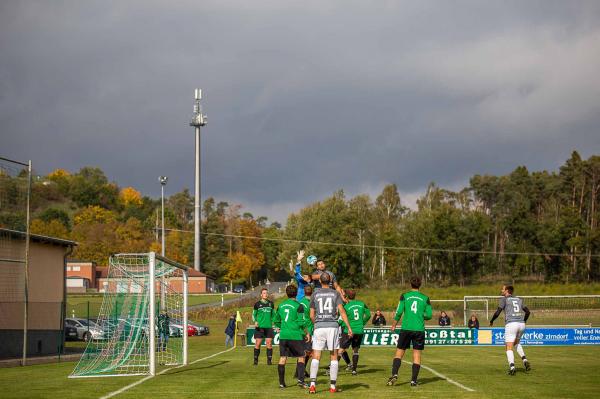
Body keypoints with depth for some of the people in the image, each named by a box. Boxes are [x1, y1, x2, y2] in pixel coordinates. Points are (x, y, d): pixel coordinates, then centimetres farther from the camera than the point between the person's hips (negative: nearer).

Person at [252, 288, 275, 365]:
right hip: (259, 327, -2)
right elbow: (254, 314, 9)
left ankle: (269, 360, 4)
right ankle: (255, 360, 7)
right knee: (257, 343, -3)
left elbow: (273, 314, 20)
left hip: (269, 327, 2)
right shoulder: (257, 304, 2)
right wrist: (255, 321, -9)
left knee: (269, 343, -3)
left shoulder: (271, 304, 10)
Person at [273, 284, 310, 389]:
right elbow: (301, 322, -10)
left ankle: (281, 382, 6)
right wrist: (306, 333, 4)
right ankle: (300, 379, -3)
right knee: (300, 357, 7)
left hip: (283, 335, 4)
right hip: (295, 335, -4)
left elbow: (276, 321, 15)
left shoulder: (281, 306, 9)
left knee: (282, 358, 5)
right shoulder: (298, 306, -7)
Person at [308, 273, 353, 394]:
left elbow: (311, 315, 10)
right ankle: (333, 386, 5)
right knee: (334, 357, 6)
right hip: (333, 326, -1)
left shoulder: (315, 294, 7)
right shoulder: (335, 294, 4)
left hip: (319, 327, 1)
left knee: (316, 357, 2)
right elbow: (341, 311, -6)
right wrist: (349, 327, -6)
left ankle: (312, 385, -9)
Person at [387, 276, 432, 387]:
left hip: (406, 329, -1)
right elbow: (429, 315, 4)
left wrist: (394, 325, 8)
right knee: (417, 355, 5)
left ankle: (394, 374, -11)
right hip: (419, 330, 1)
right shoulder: (425, 298, 4)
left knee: (399, 352, 7)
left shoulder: (404, 296, 0)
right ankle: (413, 380, 1)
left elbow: (399, 312, -4)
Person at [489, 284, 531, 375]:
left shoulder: (504, 299, 4)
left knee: (509, 347, -1)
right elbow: (528, 312, 19)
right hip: (521, 324, 6)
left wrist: (491, 321, 12)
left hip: (511, 324, -5)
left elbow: (498, 312, -4)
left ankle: (512, 367, -20)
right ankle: (524, 360, 7)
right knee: (516, 343, 28)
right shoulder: (519, 299, 19)